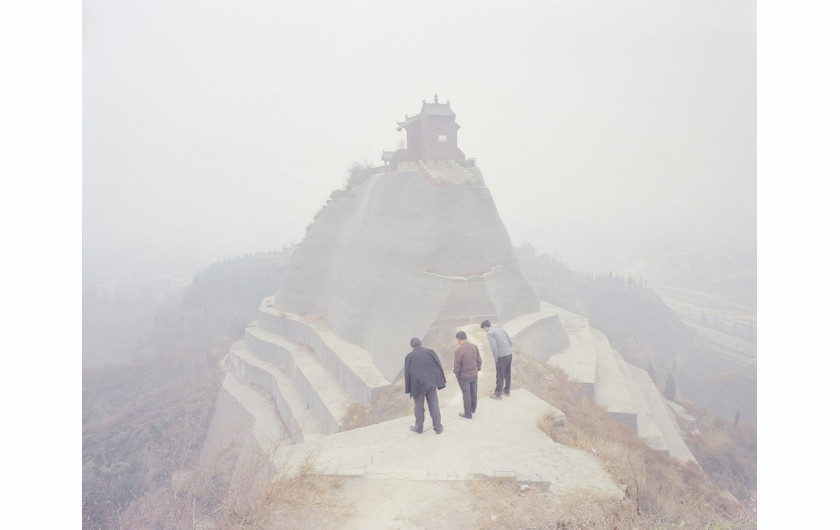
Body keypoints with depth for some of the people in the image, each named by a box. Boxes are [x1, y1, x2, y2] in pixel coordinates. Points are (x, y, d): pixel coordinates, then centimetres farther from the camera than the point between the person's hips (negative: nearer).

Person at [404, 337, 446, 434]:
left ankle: (419, 428, 23)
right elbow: (439, 367, -3)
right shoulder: (430, 352, -4)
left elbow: (407, 373, -4)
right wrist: (442, 382, 4)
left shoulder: (409, 356, -7)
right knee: (434, 406, 9)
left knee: (419, 407, 12)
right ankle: (438, 428, 15)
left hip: (417, 385, -1)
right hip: (431, 383, 1)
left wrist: (409, 389, 3)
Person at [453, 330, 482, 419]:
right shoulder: (474, 346, -5)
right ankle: (473, 409, 38)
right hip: (474, 374, 5)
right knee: (474, 392, 20)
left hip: (464, 376, -5)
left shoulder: (458, 350, -22)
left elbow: (457, 364, -17)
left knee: (466, 394, 7)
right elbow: (479, 360, 2)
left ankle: (468, 413, 19)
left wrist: (456, 374, -2)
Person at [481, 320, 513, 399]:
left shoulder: (489, 333, -12)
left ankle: (498, 394, 18)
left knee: (500, 376, 7)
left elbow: (493, 347, -24)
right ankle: (506, 391, 35)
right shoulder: (500, 329, 13)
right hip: (509, 354, 7)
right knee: (507, 374, 22)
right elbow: (510, 342, 15)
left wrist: (496, 358, -10)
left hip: (502, 357, -7)